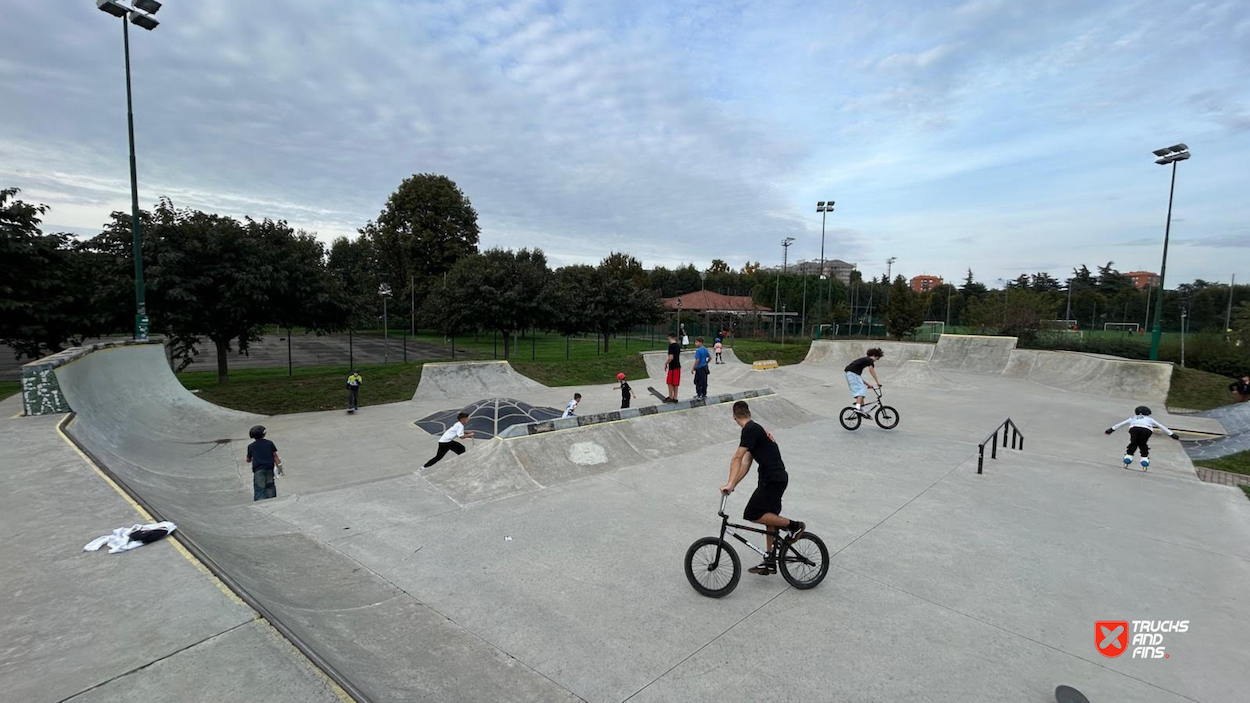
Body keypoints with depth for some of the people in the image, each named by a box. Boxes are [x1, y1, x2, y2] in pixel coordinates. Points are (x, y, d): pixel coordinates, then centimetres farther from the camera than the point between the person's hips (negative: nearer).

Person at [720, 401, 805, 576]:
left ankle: (794, 525, 3)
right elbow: (746, 463, 14)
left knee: (752, 515, -8)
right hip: (777, 478, 10)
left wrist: (730, 484, -26)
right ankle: (770, 563, 24)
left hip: (773, 480, -10)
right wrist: (733, 485, 8)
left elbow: (737, 459, -22)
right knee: (770, 517, 15)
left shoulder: (750, 429, -13)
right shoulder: (755, 429, 17)